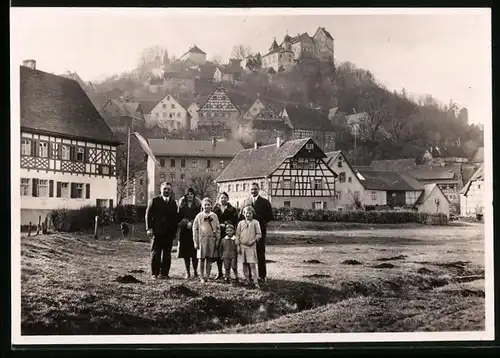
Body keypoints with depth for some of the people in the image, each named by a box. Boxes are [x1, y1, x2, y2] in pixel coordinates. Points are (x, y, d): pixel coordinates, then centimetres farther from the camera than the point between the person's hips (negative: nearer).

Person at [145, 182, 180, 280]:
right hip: (157, 231, -3)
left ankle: (164, 273, 8)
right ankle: (155, 273, 4)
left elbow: (175, 217, 14)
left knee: (167, 254, 4)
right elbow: (148, 215, -1)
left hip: (169, 232, 3)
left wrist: (175, 230, 6)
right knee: (155, 253, 0)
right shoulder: (154, 201, 4)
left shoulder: (173, 203, 14)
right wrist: (149, 228, -10)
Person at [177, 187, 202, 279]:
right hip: (184, 231, 2)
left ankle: (195, 271, 5)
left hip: (195, 231, -2)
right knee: (185, 252, 1)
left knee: (195, 252, -4)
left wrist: (192, 223, -13)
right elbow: (179, 217, 7)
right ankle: (188, 272, 7)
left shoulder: (198, 204, 6)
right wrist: (186, 223, -9)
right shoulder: (182, 204, 11)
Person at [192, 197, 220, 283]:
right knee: (202, 259, 0)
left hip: (212, 240, 1)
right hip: (202, 240, -1)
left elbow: (218, 228, 9)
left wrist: (217, 240, 2)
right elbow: (195, 229, 3)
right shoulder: (199, 216, 4)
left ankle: (207, 276, 9)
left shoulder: (214, 216, 8)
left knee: (209, 259, 2)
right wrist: (196, 242, -2)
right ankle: (202, 277, 7)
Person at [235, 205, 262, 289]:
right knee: (244, 264, 8)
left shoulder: (255, 223, 1)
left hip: (251, 246, -3)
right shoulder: (241, 223, 7)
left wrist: (253, 241, -12)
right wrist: (238, 245, 2)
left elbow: (259, 234, 0)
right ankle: (247, 279, 17)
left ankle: (255, 282, -8)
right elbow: (237, 235, 8)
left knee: (252, 264, -8)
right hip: (242, 246, 3)